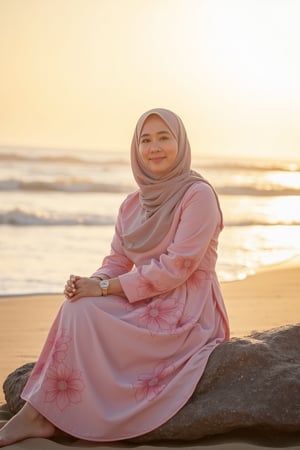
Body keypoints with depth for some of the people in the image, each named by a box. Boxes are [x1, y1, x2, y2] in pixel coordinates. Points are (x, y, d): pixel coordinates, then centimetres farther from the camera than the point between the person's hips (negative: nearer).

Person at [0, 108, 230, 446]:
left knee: (83, 313, -21)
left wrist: (105, 287, -20)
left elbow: (177, 267, -19)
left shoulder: (198, 195, -12)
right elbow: (117, 261, 10)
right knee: (77, 306, -17)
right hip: (147, 304, 7)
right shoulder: (132, 205, 11)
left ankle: (38, 415, -13)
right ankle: (38, 415, -18)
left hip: (186, 311, -7)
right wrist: (90, 283, -14)